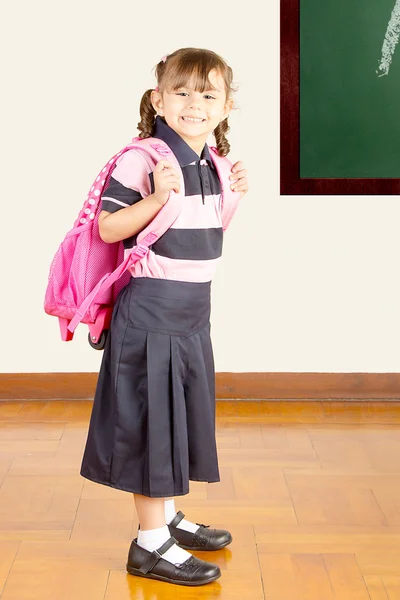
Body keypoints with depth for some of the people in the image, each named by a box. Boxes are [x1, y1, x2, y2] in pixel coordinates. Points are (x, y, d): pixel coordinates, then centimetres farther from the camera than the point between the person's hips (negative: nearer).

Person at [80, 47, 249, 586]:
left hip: (192, 316, 8)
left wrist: (234, 196, 5)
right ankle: (150, 543, 9)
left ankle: (168, 516, 34)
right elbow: (107, 227, -16)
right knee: (149, 420, -1)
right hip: (149, 315, -8)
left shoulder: (213, 163, 8)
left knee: (182, 416, 17)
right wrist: (158, 198, -27)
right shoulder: (142, 158, -15)